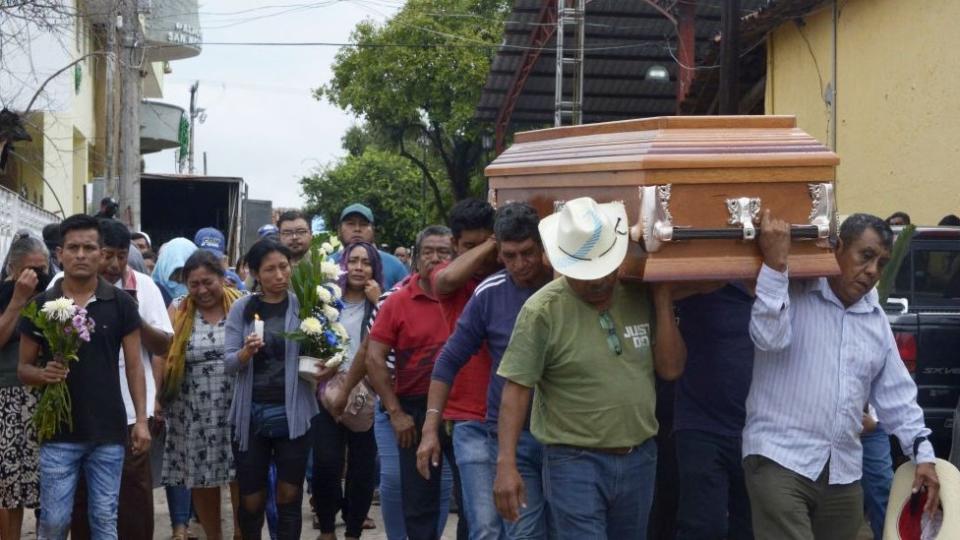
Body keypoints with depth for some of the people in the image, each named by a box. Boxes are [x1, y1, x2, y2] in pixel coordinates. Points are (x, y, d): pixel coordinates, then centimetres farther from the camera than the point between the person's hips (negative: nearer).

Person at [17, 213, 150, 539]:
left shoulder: (121, 304, 1)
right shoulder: (40, 305, 1)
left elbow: (134, 365, 4)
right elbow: (23, 368, 6)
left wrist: (141, 419, -4)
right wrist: (43, 374, -17)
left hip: (108, 432, 0)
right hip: (59, 432, 0)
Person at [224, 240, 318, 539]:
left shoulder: (303, 305, 0)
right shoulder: (241, 308, 1)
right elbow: (229, 363, -3)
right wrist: (246, 352, -23)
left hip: (292, 412, -1)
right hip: (251, 413, 1)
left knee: (289, 496, 5)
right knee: (251, 500, 10)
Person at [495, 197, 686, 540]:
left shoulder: (640, 298, 2)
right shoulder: (542, 310, -12)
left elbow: (671, 369, 0)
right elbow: (516, 389, -12)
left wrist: (663, 299, -7)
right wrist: (506, 464, -19)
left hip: (639, 459, 5)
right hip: (575, 463, -5)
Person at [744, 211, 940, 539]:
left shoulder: (877, 320, 16)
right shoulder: (791, 294, -4)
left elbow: (895, 394, 18)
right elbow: (769, 338, -23)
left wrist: (922, 451, 8)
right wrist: (775, 262, -25)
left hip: (843, 473, 7)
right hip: (780, 459, -7)